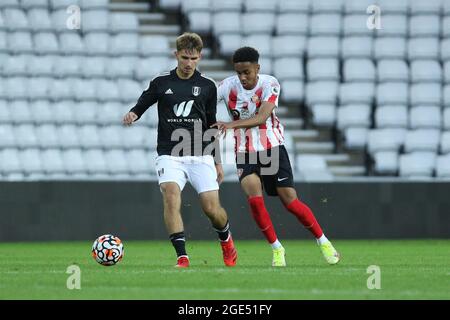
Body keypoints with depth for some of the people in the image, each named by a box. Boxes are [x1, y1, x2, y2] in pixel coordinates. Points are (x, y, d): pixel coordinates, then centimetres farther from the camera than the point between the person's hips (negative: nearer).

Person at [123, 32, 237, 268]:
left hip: (200, 156, 1)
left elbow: (211, 125, 14)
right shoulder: (161, 83, 4)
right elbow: (141, 106, 12)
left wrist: (217, 162, 14)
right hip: (169, 155, -1)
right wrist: (132, 115, -13)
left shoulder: (207, 86, 8)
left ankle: (225, 239, 29)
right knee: (171, 196, -25)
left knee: (212, 208, -5)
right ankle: (182, 257, -24)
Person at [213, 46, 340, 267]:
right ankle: (276, 248, -3)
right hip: (245, 152, 1)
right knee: (254, 197, -20)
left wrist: (232, 124, -39)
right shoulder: (228, 86, -8)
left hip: (272, 148, -1)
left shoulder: (269, 84, -14)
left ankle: (323, 242, 15)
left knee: (290, 201, -5)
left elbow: (262, 117, -26)